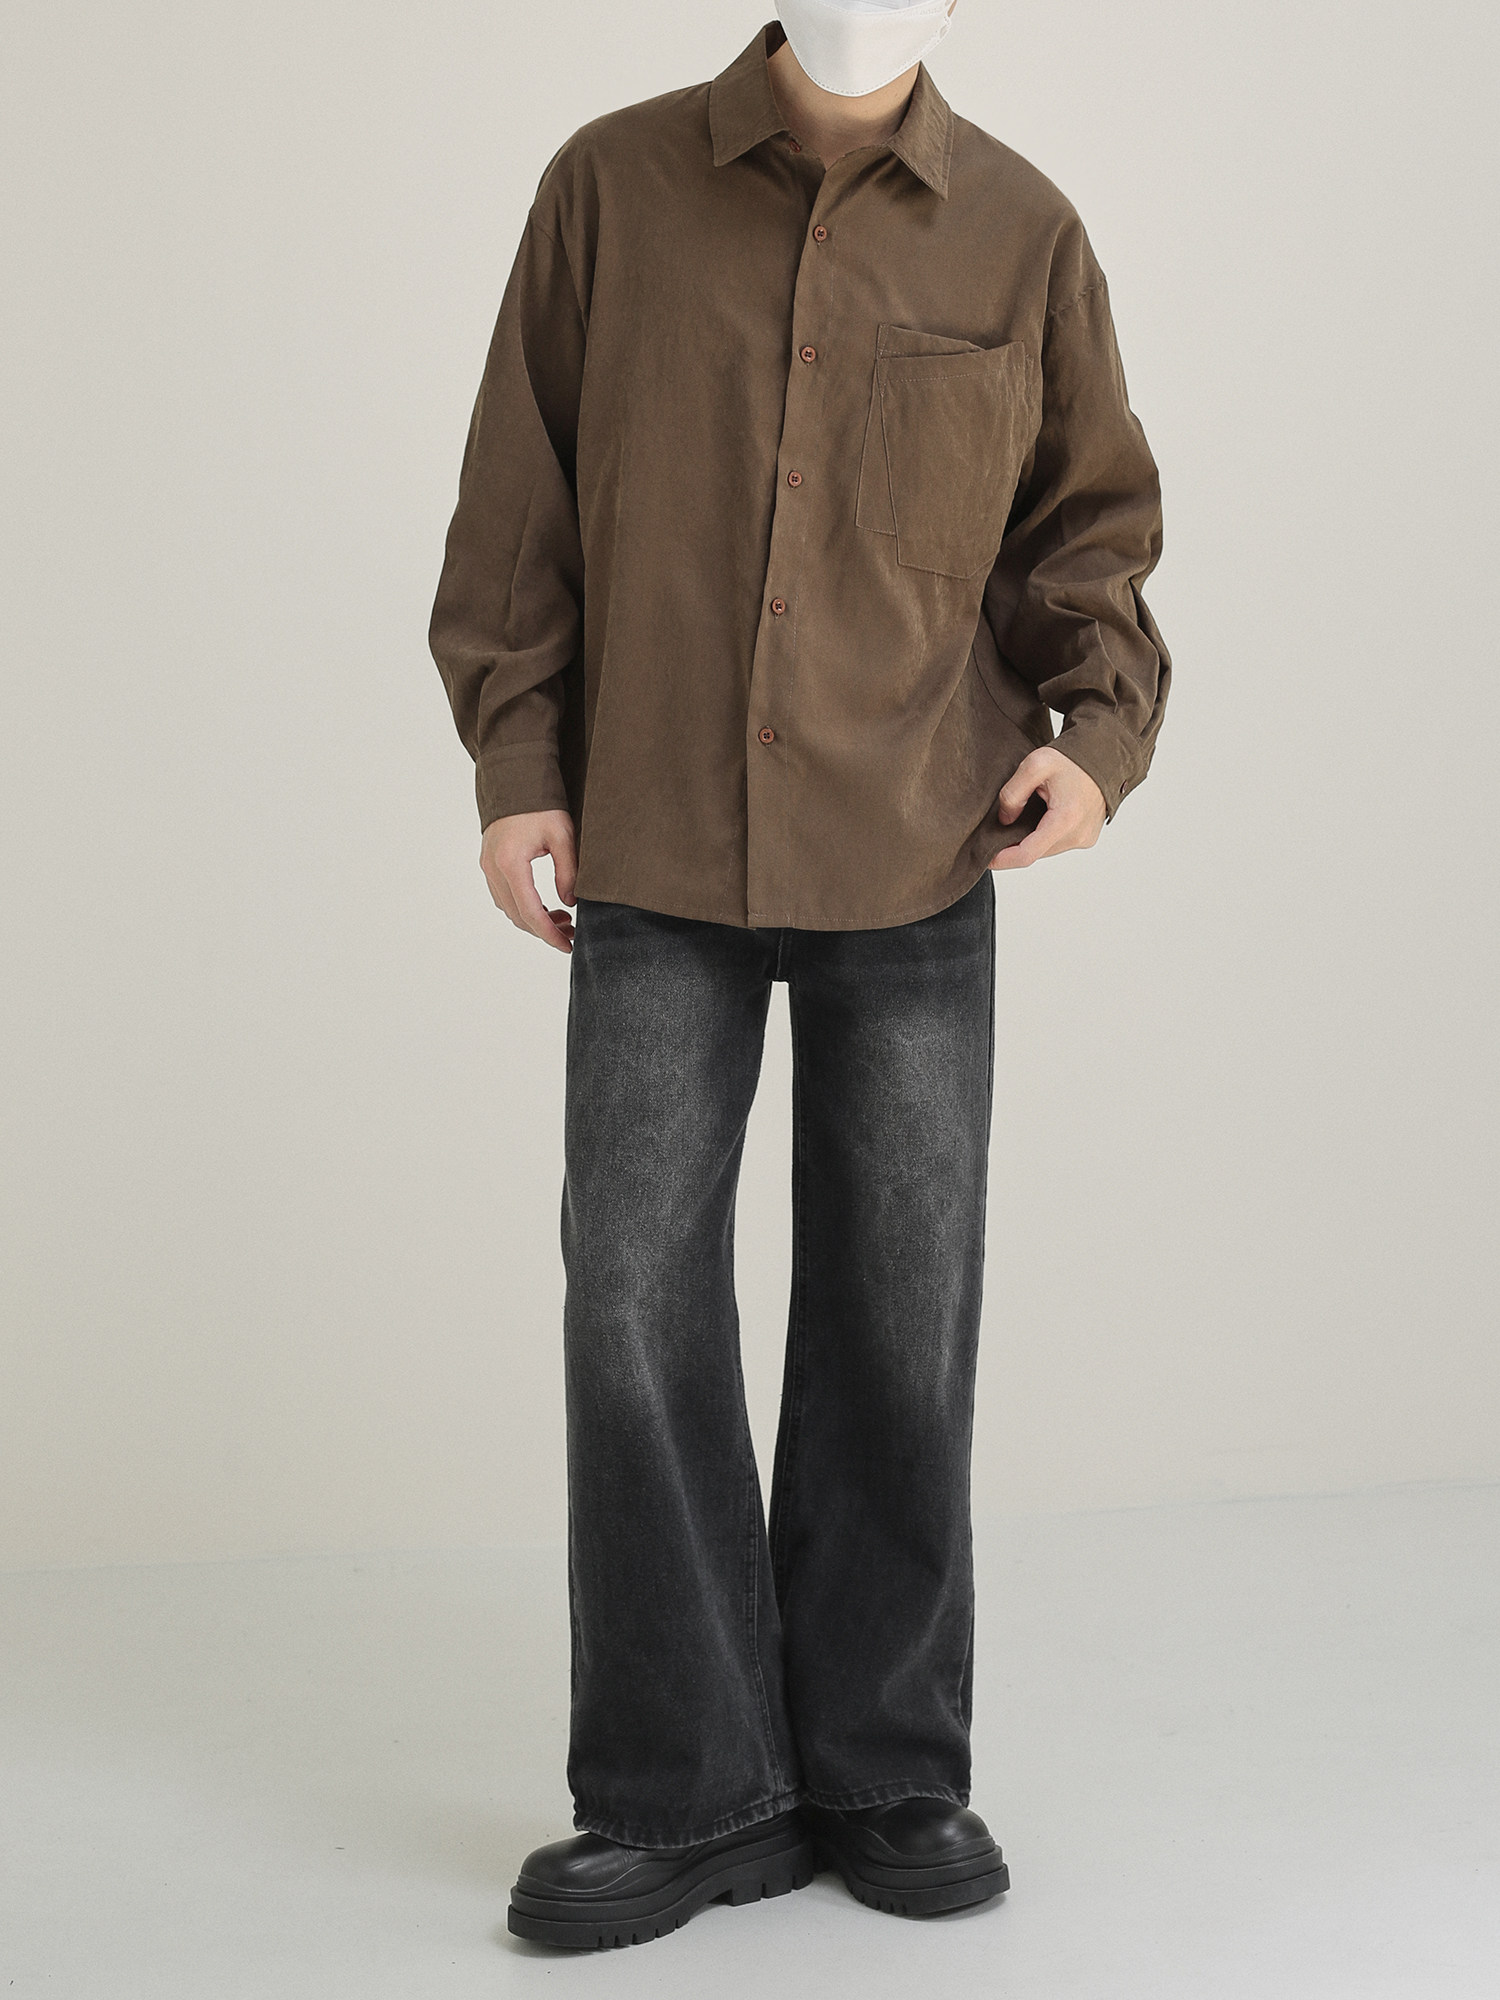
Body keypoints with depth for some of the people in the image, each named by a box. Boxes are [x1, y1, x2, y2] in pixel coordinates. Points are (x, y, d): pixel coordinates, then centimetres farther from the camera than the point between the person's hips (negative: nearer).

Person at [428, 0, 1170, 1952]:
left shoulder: (1022, 233, 4)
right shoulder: (612, 186, 2)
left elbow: (1089, 523, 11)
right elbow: (519, 496, 5)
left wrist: (1102, 735, -5)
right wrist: (513, 768, -1)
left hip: (915, 865, 1)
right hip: (655, 862, 0)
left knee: (900, 1318, 5)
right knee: (637, 1307, -3)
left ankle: (885, 1774, 20)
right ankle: (687, 1796, 9)